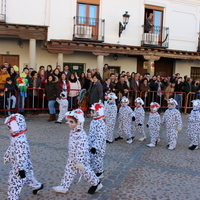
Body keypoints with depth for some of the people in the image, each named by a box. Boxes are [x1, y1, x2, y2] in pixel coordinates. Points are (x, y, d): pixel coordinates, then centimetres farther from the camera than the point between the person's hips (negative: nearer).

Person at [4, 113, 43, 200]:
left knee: (15, 182, -1)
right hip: (16, 165, 10)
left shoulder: (21, 141, -30)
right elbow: (10, 149, 19)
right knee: (27, 177, 26)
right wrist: (6, 157, 29)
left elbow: (22, 156, -30)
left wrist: (21, 169, -27)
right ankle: (37, 186, 46)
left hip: (20, 166, -10)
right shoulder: (14, 138, 2)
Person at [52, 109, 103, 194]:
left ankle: (97, 183, 31)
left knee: (85, 171, 10)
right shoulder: (73, 132, -1)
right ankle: (64, 187, 31)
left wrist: (79, 162, -28)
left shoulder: (81, 135, -32)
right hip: (72, 158, 9)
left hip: (80, 158, -9)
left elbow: (81, 150, -31)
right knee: (69, 171, 16)